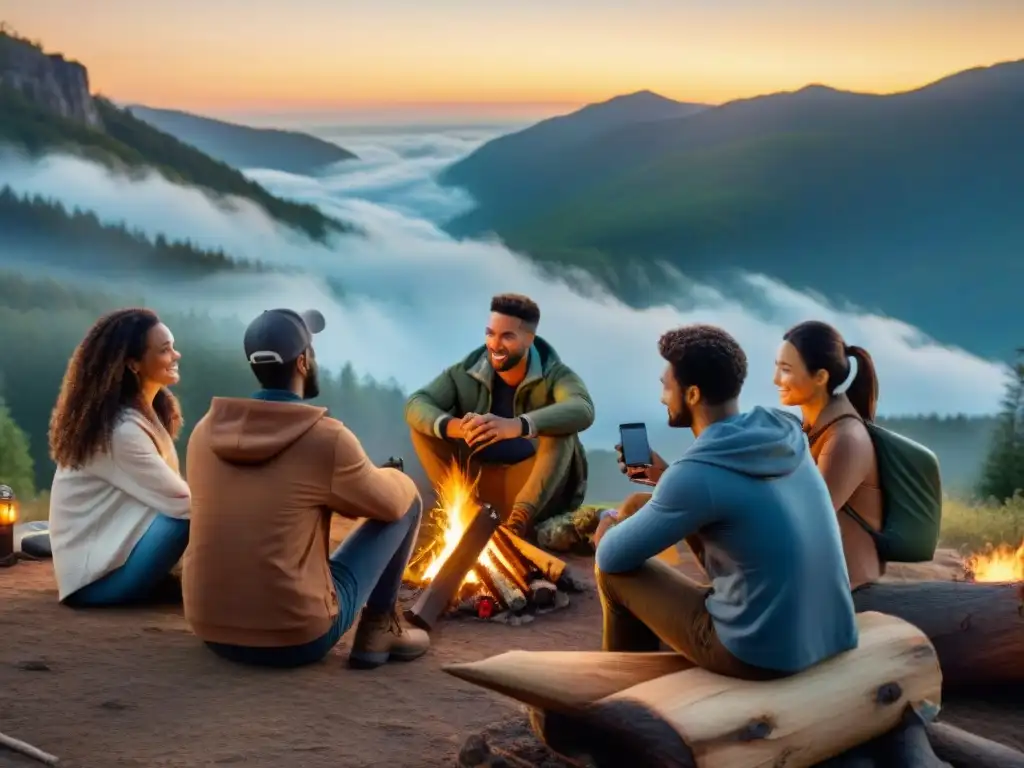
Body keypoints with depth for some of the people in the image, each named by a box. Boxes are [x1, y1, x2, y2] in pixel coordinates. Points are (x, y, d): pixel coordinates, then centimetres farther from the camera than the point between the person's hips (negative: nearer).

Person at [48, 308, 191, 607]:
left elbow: (168, 493, 5)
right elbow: (182, 502, -21)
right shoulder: (121, 429, -22)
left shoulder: (145, 411, 6)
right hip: (95, 579, -9)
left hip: (111, 551, 9)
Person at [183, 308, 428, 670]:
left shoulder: (205, 430, 1)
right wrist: (386, 477, 26)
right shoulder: (327, 437, -14)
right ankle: (379, 628, 17)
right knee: (407, 497, 10)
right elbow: (392, 502, 3)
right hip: (298, 638, -6)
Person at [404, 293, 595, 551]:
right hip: (477, 477, 3)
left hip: (534, 480, -3)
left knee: (562, 433, -28)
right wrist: (451, 426, -39)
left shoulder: (553, 373, -11)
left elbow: (583, 410, -34)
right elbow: (415, 404, -15)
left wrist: (515, 426, -50)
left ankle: (518, 521, -41)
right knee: (424, 426, -14)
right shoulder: (465, 371, -4)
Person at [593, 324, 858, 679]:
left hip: (760, 654, -7)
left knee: (616, 570, 9)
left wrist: (608, 529, 16)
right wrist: (665, 476, 20)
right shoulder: (783, 433, 2)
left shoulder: (696, 473, -19)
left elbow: (613, 557, -6)